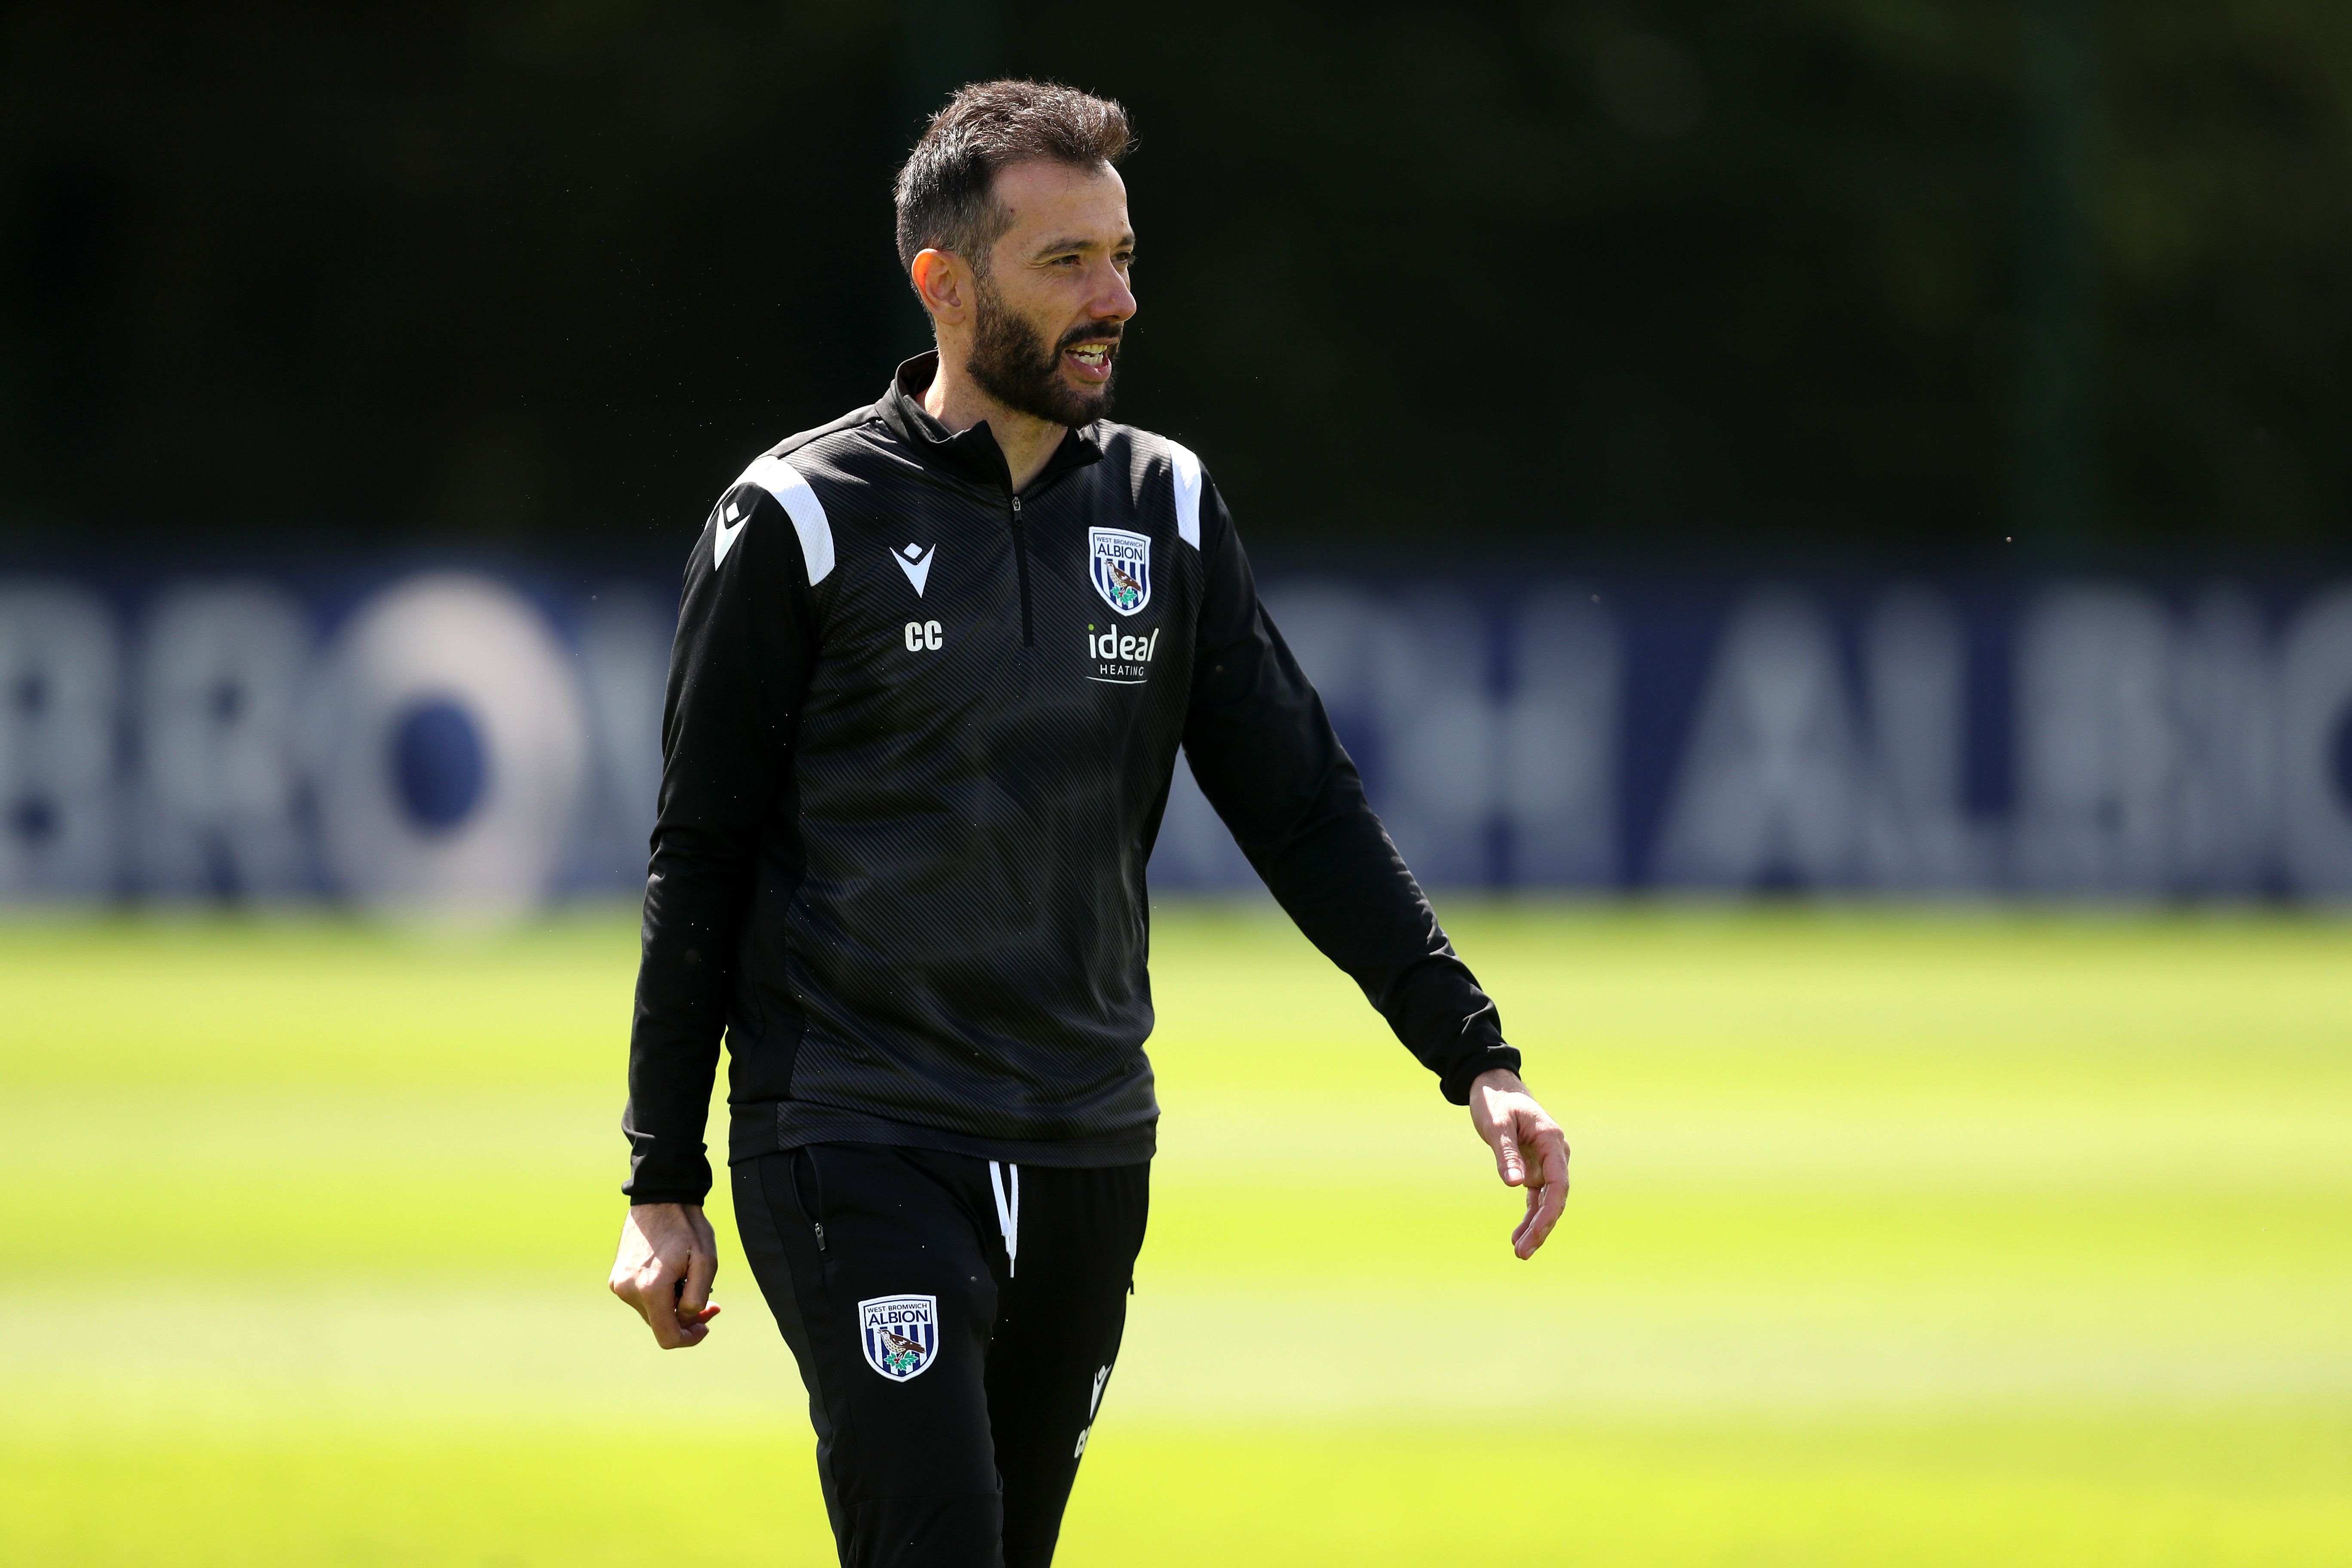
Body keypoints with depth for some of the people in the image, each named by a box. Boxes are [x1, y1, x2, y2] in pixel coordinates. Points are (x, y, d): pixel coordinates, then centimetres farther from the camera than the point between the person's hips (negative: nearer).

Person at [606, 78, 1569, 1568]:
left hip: (1090, 1159, 5)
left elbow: (1304, 805, 8)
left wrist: (1475, 1055, -3)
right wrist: (664, 1187, -4)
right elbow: (701, 865, -2)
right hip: (856, 1149, -5)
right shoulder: (803, 521, -5)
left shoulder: (1165, 508, 9)